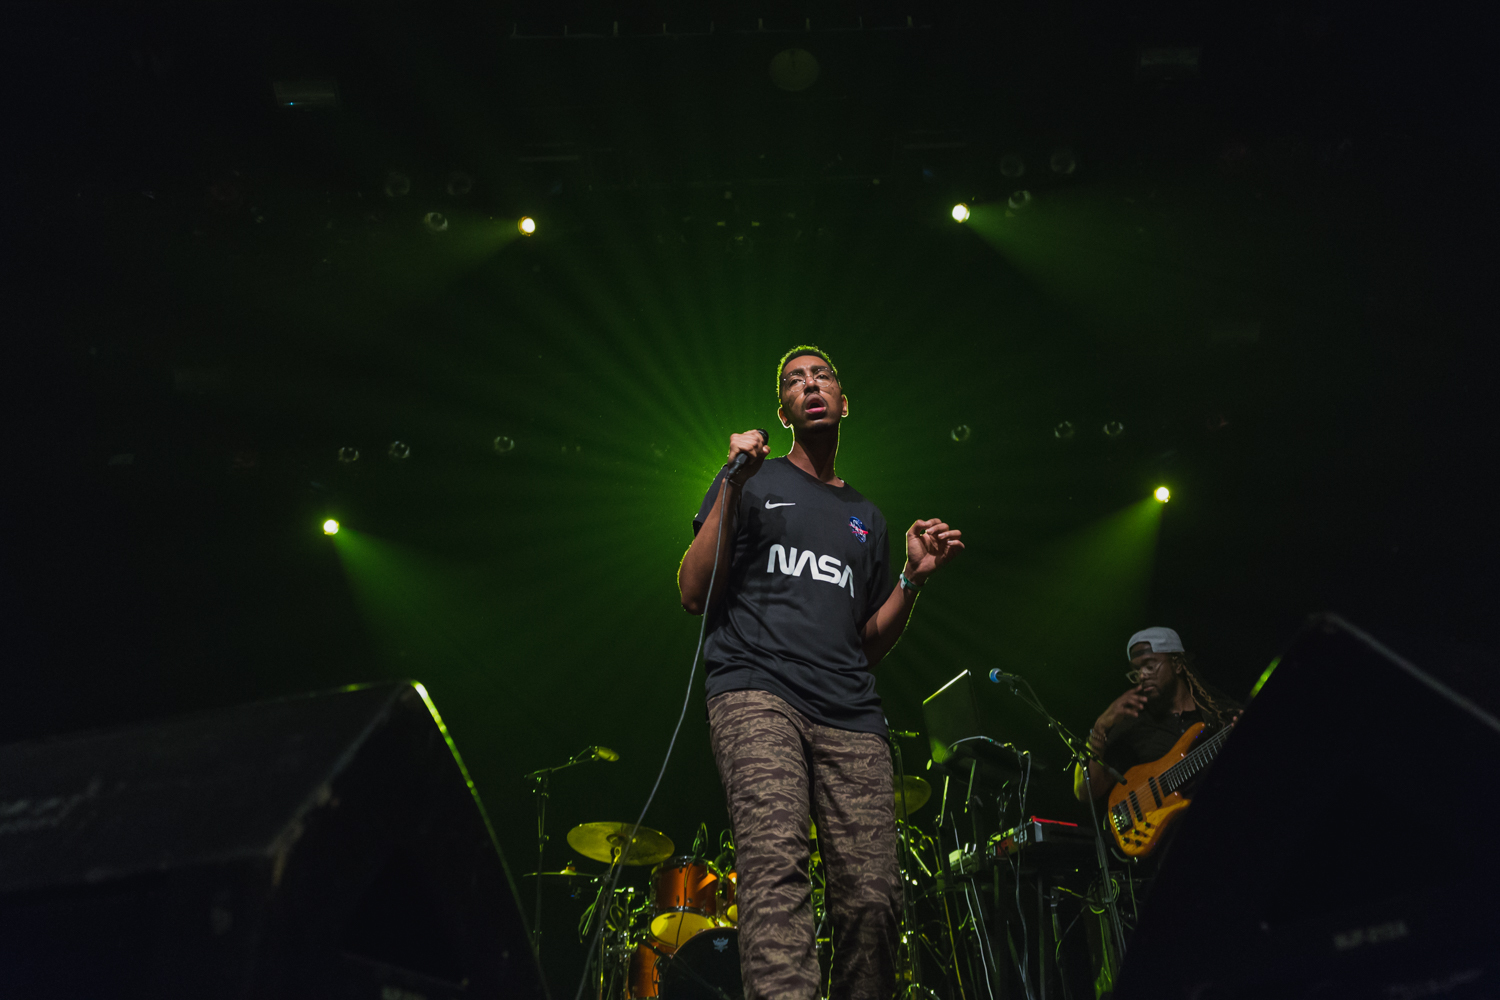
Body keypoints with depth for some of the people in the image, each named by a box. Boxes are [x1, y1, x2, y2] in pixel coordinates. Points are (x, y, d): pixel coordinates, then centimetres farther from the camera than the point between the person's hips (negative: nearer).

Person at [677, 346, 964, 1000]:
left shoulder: (867, 519, 27)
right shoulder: (755, 481, 16)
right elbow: (694, 594, 5)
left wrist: (915, 576, 9)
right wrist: (732, 487, -2)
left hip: (850, 715, 4)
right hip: (757, 691, -4)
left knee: (873, 895, -9)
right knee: (776, 865, -27)